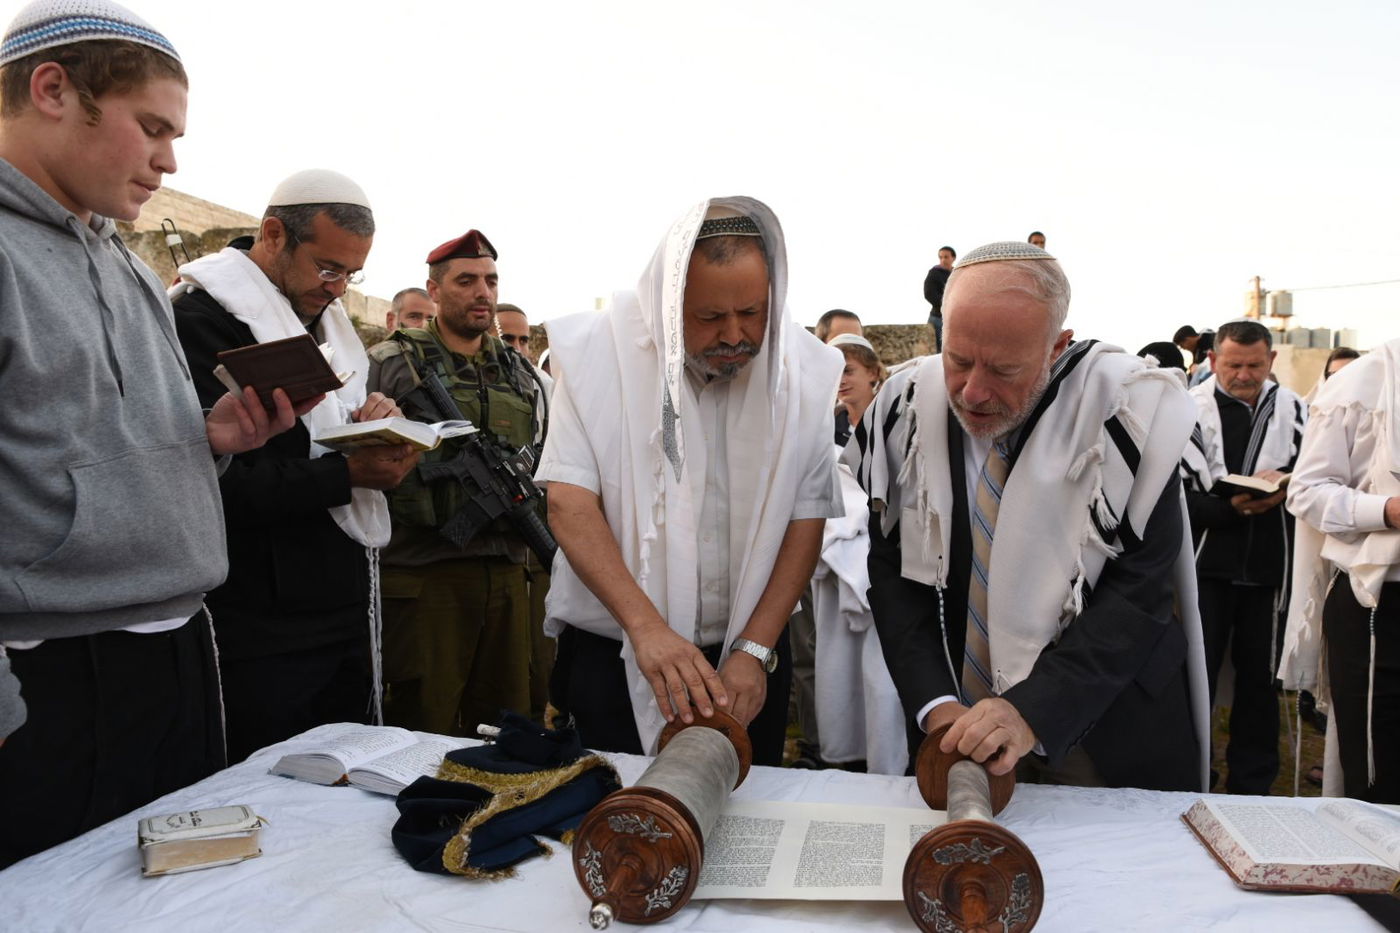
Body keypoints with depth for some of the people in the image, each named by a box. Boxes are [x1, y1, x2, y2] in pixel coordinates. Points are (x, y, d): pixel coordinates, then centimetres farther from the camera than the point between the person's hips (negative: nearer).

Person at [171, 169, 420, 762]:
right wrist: (348, 474, -24)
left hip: (345, 607, 8)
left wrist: (376, 420, -1)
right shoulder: (203, 317, -12)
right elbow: (215, 484, -20)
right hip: (263, 630, -8)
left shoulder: (322, 318, 15)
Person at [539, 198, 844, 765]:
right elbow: (569, 504, -16)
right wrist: (647, 627, -28)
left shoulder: (803, 372, -6)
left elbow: (806, 518, -4)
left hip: (747, 656, 2)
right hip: (612, 651, -2)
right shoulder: (600, 354, -12)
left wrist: (755, 650, -12)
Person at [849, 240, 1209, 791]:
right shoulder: (907, 409, -10)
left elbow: (1139, 591, -19)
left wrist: (1033, 711, -29)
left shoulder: (1125, 410, -19)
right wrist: (934, 703, -18)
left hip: (1106, 730, -2)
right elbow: (894, 573, -7)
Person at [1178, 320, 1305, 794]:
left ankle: (1252, 784, 28)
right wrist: (1228, 507, -22)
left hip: (1268, 566, 3)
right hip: (1206, 564, -3)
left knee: (1259, 674, 12)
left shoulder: (1293, 411, 4)